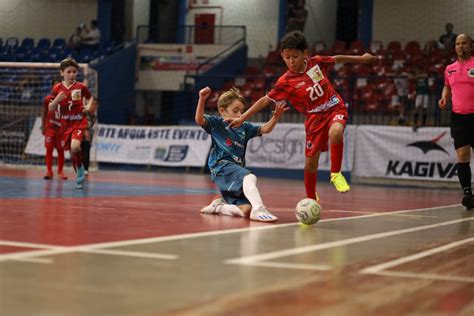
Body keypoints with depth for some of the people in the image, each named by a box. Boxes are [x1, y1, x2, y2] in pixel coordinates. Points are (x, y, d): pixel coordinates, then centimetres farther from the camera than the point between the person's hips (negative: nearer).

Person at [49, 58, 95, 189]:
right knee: (71, 151, 7)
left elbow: (90, 98, 15)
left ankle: (80, 168, -2)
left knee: (75, 147, -27)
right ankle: (80, 177, 24)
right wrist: (57, 99, -17)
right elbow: (51, 109, 2)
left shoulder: (81, 87, -3)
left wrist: (89, 106, -6)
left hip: (79, 122, -3)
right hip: (65, 123, 3)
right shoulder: (57, 88, -1)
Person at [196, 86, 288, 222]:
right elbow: (199, 120, -14)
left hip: (238, 169, 7)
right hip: (222, 167, -6)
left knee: (245, 210, -9)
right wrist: (202, 100, -30)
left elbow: (264, 129, 21)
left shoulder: (244, 127, 19)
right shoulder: (217, 123, 4)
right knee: (249, 177, -37)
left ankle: (218, 206, 13)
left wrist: (276, 117, 2)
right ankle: (259, 208, -52)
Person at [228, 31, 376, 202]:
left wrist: (360, 58, 25)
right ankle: (312, 199, 25)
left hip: (335, 107, 0)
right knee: (310, 162, 1)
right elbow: (266, 100, -7)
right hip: (314, 117, 0)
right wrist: (242, 117, -12)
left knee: (335, 132, -35)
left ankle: (336, 174, -14)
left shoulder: (316, 62, -4)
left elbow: (336, 59, 15)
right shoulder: (285, 82, -10)